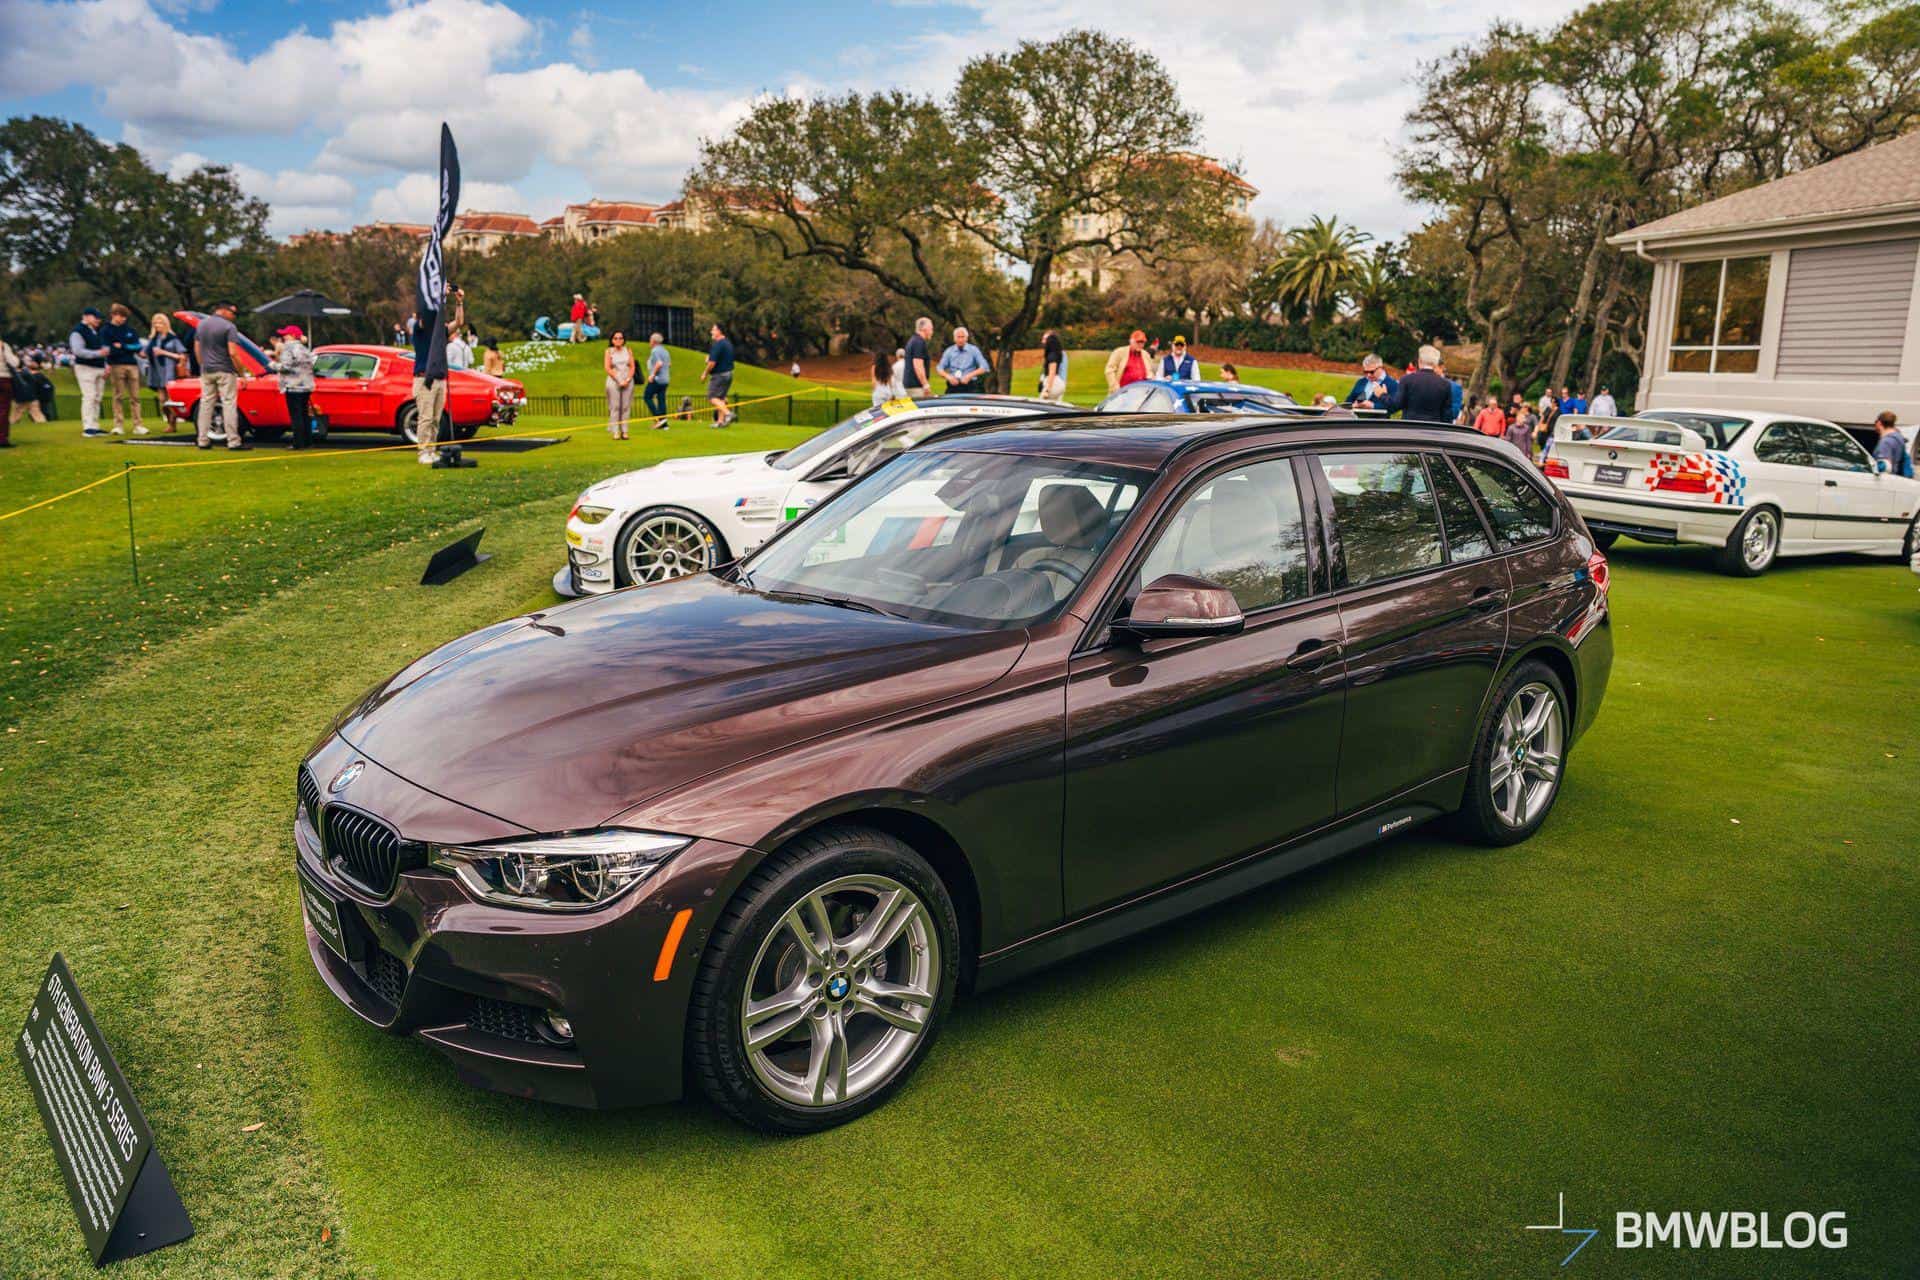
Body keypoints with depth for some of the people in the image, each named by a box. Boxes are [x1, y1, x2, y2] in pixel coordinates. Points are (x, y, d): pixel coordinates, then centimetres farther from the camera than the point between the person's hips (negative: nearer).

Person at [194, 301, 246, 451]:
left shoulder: (201, 324, 11)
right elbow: (232, 353, -17)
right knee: (229, 404, -6)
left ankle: (202, 441, 10)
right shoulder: (228, 326, -11)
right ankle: (233, 442, -9)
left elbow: (197, 349, 14)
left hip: (206, 371, 6)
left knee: (206, 404, 9)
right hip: (224, 371, -6)